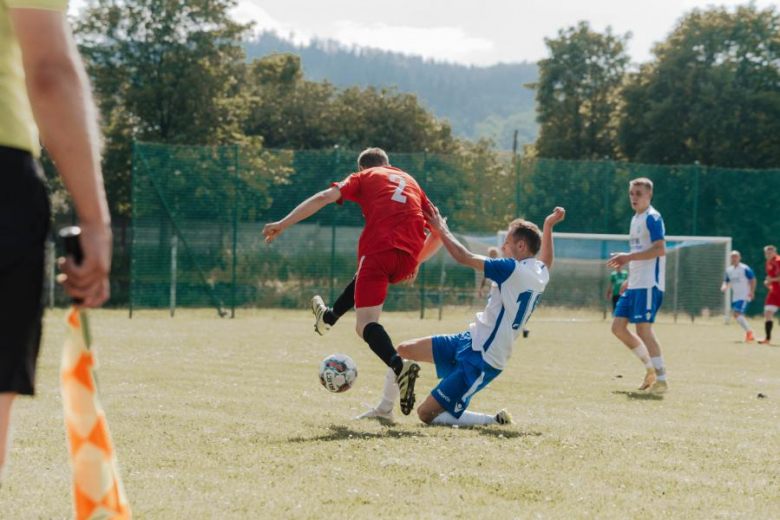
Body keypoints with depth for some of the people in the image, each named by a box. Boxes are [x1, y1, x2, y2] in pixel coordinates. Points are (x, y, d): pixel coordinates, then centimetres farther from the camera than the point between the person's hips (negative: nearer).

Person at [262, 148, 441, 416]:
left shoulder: (363, 178, 18)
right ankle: (329, 317, 53)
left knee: (365, 326, -8)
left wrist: (282, 224, 2)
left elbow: (325, 197, 3)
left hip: (378, 249, -5)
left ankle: (398, 365, -36)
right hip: (408, 258, 5)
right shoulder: (411, 182, 30)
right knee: (364, 275, 38)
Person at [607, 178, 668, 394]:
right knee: (618, 326, 7)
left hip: (649, 284, -10)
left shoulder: (652, 218, -10)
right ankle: (651, 368, 16)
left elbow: (660, 249, -21)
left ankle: (661, 379, -7)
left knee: (643, 328, -13)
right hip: (634, 285, 10)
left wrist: (628, 257, -24)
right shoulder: (635, 219, 18)